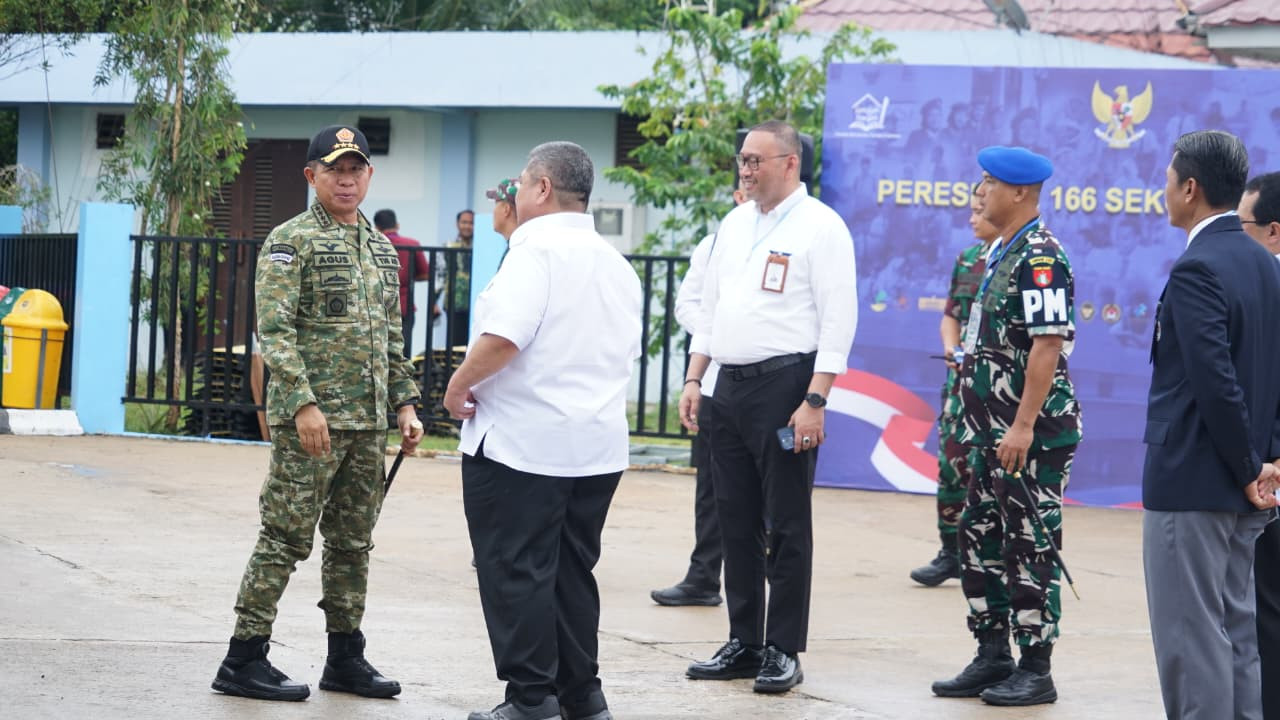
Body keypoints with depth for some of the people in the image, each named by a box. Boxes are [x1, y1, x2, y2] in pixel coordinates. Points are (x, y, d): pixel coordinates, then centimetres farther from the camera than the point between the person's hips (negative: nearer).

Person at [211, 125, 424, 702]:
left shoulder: (382, 249, 16)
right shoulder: (291, 242, -6)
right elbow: (274, 331, -14)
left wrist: (405, 404, 12)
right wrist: (304, 404, -22)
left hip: (368, 425, 7)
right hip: (311, 420, -7)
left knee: (353, 542, 10)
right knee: (285, 539, -6)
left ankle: (345, 659, 18)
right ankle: (244, 660, -2)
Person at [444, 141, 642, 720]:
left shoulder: (537, 249, -13)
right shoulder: (616, 265, 15)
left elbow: (503, 339, -23)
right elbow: (626, 353, 22)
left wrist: (459, 386, -10)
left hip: (520, 442, -8)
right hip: (599, 446, 8)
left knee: (515, 570, -1)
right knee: (572, 573, 14)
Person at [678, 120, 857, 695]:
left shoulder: (820, 227, -7)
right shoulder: (735, 224, 15)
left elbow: (838, 320, -12)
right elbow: (710, 307, 21)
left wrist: (814, 401, -18)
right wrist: (693, 379, 11)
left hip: (785, 384, -7)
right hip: (730, 386, 7)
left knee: (787, 524, -2)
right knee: (736, 522, 10)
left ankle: (783, 651, 2)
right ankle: (743, 644, 17)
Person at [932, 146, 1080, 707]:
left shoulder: (1040, 259, -16)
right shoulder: (1001, 252, 14)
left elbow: (1049, 344, -22)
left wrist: (1023, 426, -25)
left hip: (1032, 435, -10)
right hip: (992, 430, 10)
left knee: (1031, 549, -4)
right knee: (979, 542, 13)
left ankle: (1035, 670, 2)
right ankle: (992, 659, 21)